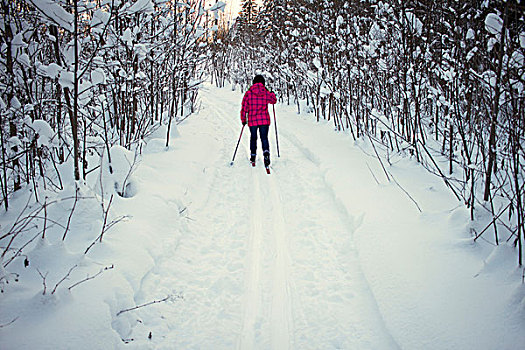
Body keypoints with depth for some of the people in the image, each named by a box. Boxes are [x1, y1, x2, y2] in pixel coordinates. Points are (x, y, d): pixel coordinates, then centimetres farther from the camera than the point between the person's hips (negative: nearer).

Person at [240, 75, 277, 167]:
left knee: (253, 138, 18)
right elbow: (273, 100, 16)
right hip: (264, 120, 0)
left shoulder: (248, 93, -5)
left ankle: (253, 156, 25)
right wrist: (273, 94, 38)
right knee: (264, 138, 4)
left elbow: (244, 108, -3)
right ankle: (266, 152, -22)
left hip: (252, 120, 0)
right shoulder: (266, 93, -3)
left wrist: (243, 119, 10)